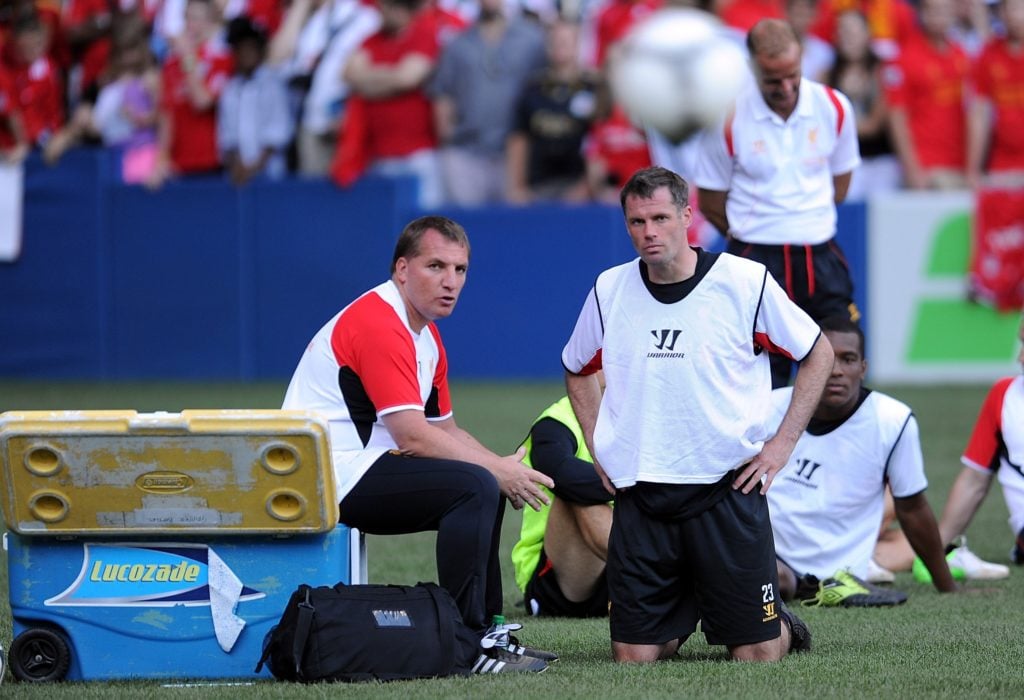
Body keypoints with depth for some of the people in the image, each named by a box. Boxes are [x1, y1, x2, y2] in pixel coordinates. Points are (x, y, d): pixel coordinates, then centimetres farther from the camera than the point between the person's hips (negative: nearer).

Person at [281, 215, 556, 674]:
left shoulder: (426, 335, 16)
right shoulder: (378, 323, -18)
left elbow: (444, 429, 20)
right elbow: (414, 437, -22)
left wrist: (504, 469, 1)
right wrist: (500, 470, -14)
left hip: (353, 472, 11)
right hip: (330, 475, -11)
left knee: (489, 491, 17)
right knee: (475, 487, -22)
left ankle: (484, 630, 19)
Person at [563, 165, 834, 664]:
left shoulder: (746, 282, -5)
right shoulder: (609, 290, 3)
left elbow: (818, 353, 6)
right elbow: (578, 370, 23)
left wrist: (782, 443, 0)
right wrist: (598, 447, 11)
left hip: (728, 488, -2)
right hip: (639, 494, 3)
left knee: (755, 655, -5)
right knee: (634, 656, -1)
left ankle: (782, 627, 30)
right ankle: (683, 616, 32)